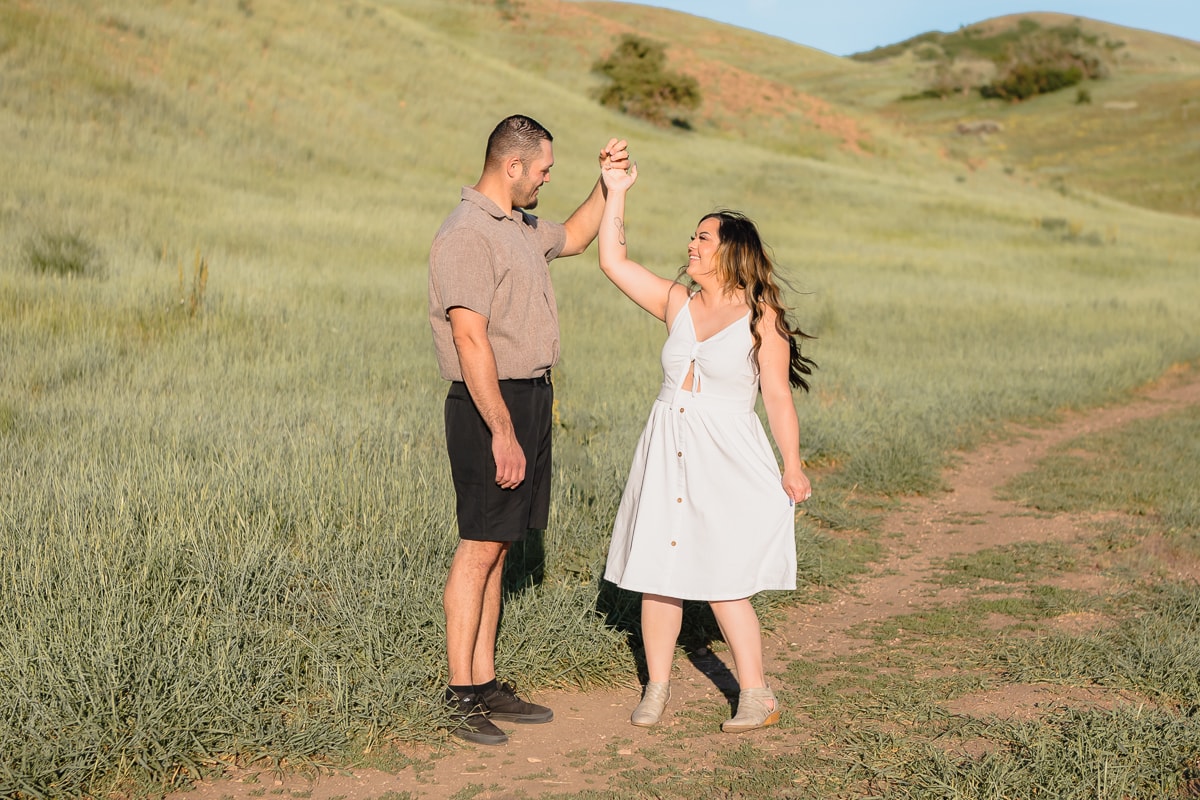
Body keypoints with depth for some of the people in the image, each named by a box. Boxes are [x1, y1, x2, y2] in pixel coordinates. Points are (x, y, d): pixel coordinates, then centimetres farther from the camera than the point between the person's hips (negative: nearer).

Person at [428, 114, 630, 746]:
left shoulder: (520, 226, 15)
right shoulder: (465, 236, -16)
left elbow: (574, 237, 37)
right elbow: (471, 340, -23)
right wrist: (502, 431, -26)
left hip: (529, 398, 10)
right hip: (490, 406, -10)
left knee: (497, 546, 11)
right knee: (479, 547, -7)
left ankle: (486, 685, 17)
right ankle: (461, 699, -1)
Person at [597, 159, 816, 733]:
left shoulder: (761, 318, -3)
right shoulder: (676, 302, 9)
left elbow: (777, 395, -4)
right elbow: (613, 261, 10)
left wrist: (792, 466, -10)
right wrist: (616, 192, 8)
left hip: (727, 459, -5)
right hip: (666, 452, 5)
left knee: (723, 584, -5)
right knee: (656, 574, 6)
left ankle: (757, 696, 8)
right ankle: (657, 685, 20)